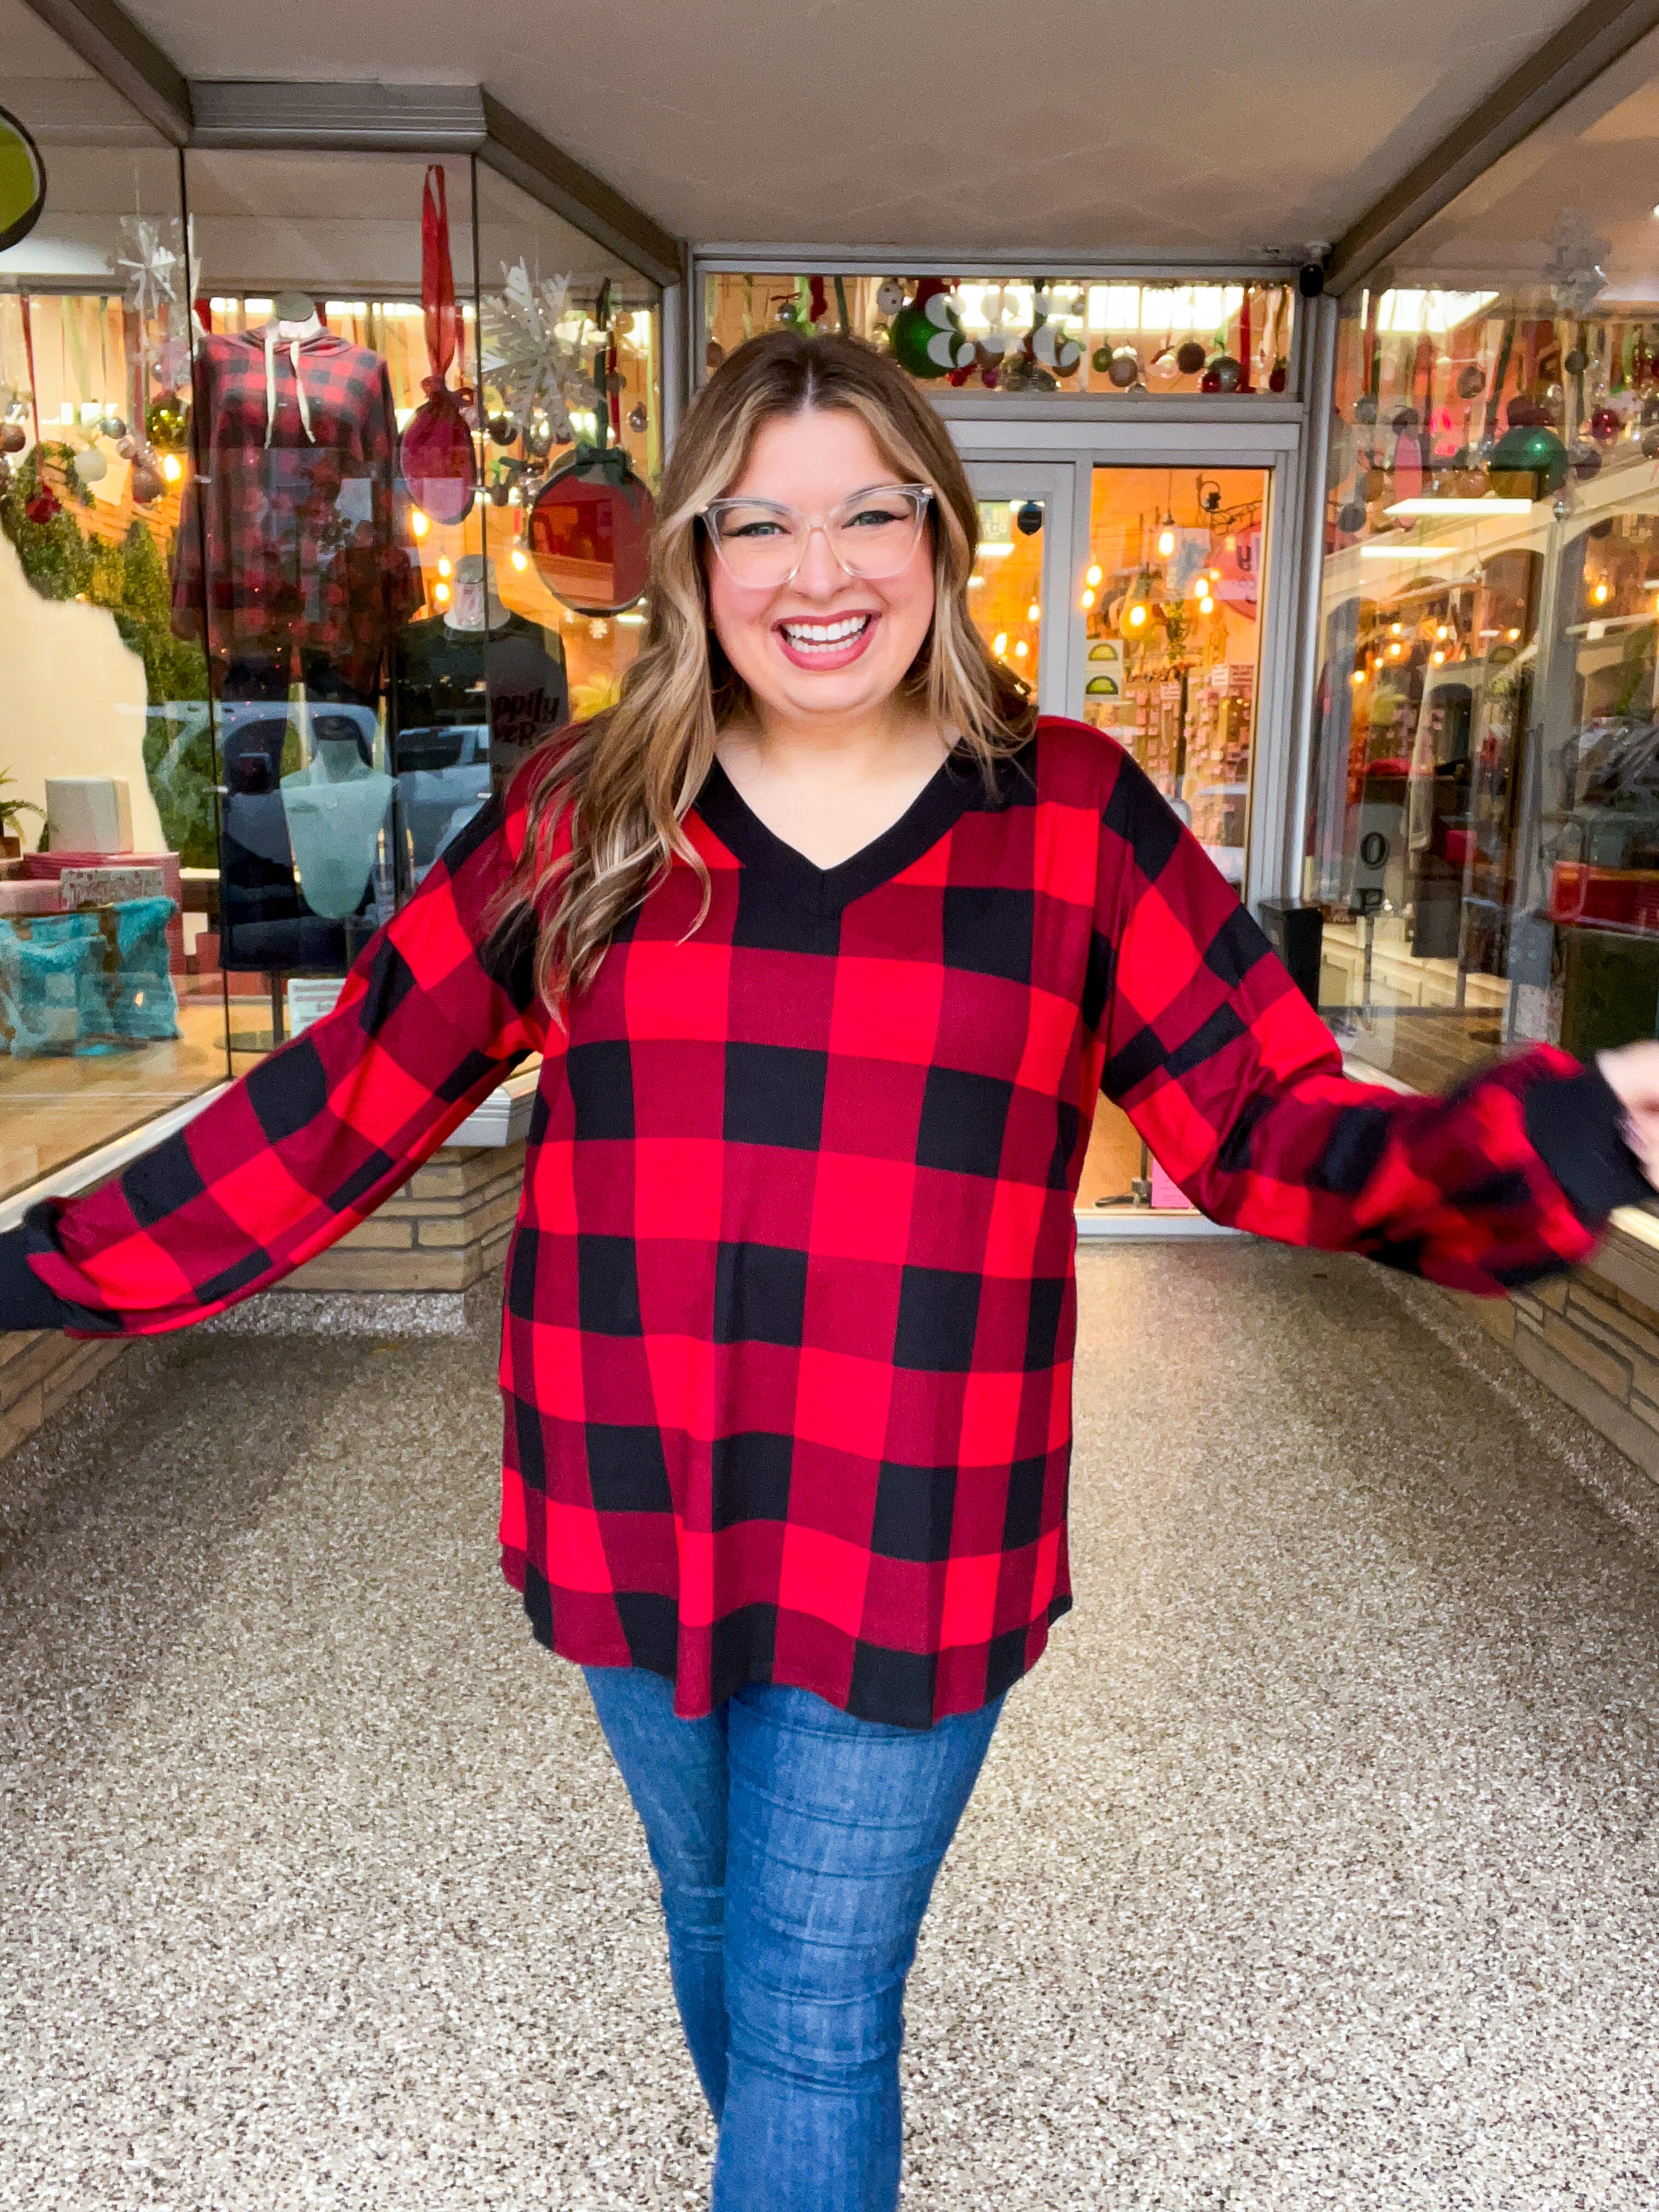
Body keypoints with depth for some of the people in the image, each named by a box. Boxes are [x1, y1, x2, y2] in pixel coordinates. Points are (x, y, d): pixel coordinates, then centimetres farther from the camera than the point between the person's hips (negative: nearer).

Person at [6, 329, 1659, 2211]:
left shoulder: (1073, 817, -5)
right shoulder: (579, 816, -2)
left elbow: (1277, 1124, -6)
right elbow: (350, 1095, 0)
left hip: (913, 1550, -3)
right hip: (631, 1530, 3)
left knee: (817, 2014, 9)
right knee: (712, 1915, 26)